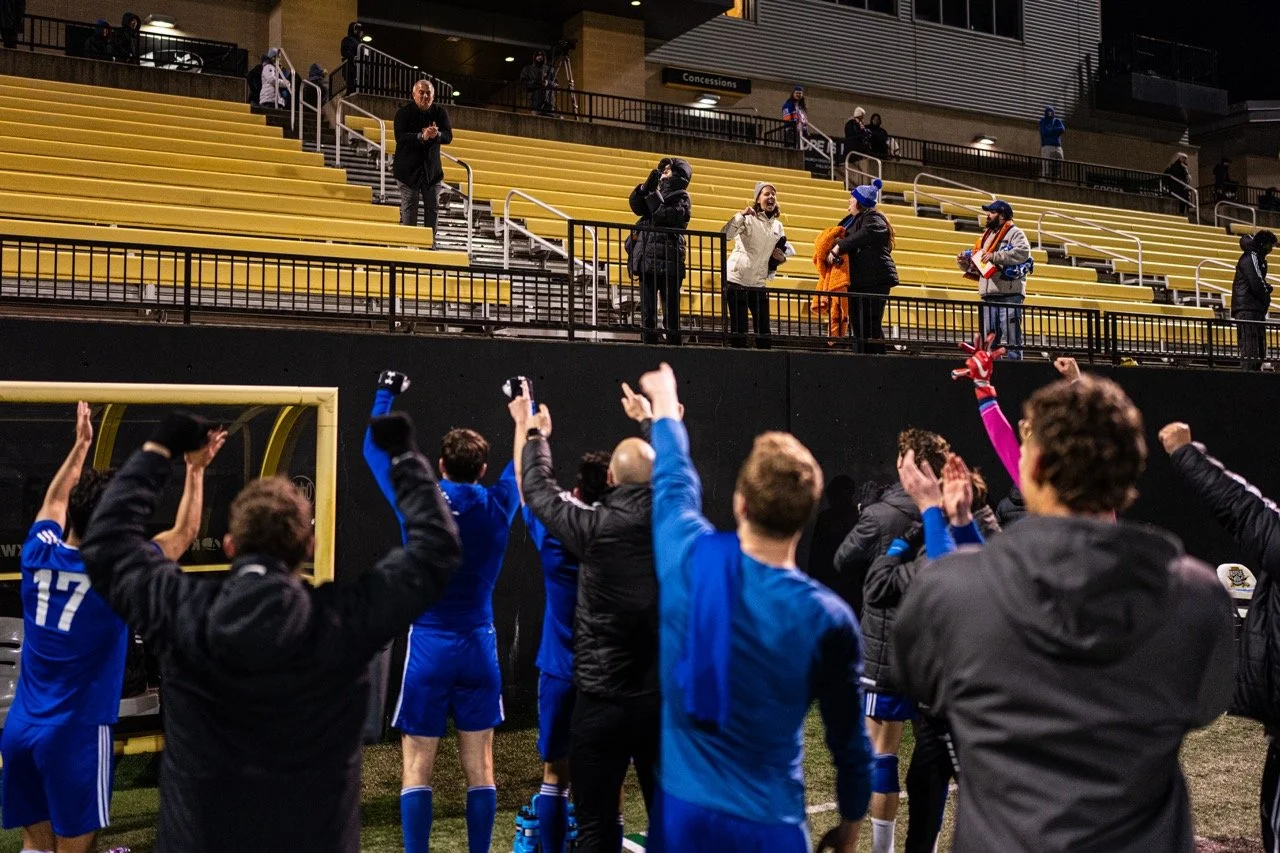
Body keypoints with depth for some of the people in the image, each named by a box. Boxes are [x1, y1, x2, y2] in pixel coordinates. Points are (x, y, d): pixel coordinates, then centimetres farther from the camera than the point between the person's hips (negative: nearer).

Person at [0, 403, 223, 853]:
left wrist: (81, 445, 27)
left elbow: (54, 501, 19)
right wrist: (195, 470, 5)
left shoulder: (39, 554, -3)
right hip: (76, 732, -5)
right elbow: (184, 533, -1)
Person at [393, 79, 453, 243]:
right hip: (408, 169, -4)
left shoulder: (439, 112, 3)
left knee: (432, 208, 9)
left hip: (432, 169, 4)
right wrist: (421, 136, -34)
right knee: (408, 211, -1)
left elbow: (449, 136, -4)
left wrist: (436, 135, -27)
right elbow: (400, 136, -21)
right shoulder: (404, 112, -8)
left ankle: (430, 244, 19)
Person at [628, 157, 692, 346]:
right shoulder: (658, 192, 19)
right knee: (647, 313, 4)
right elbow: (636, 206, 4)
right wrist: (646, 186, -8)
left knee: (671, 313, -2)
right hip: (647, 261, 5)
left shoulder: (682, 198, 2)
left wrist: (652, 192, -9)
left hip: (669, 262, -5)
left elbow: (664, 217, -14)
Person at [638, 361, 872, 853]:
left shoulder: (689, 559, -13)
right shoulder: (827, 619, -17)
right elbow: (849, 738, -5)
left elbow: (675, 481, 10)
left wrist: (665, 406, 28)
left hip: (681, 810, 3)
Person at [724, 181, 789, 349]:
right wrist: (741, 214, -33)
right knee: (738, 329, -5)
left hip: (759, 284, 6)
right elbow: (726, 235, -24)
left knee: (763, 331, 6)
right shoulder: (748, 219, -7)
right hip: (736, 280, -5)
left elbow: (782, 251, 25)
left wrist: (781, 257, 2)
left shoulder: (778, 226, 11)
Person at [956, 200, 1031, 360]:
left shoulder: (1014, 233, 2)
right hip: (988, 297, 7)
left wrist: (995, 256, -19)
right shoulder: (985, 237, 24)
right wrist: (964, 262, 6)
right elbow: (974, 268, 27)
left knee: (1011, 338, -8)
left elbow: (1023, 252, -18)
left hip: (1009, 295, -7)